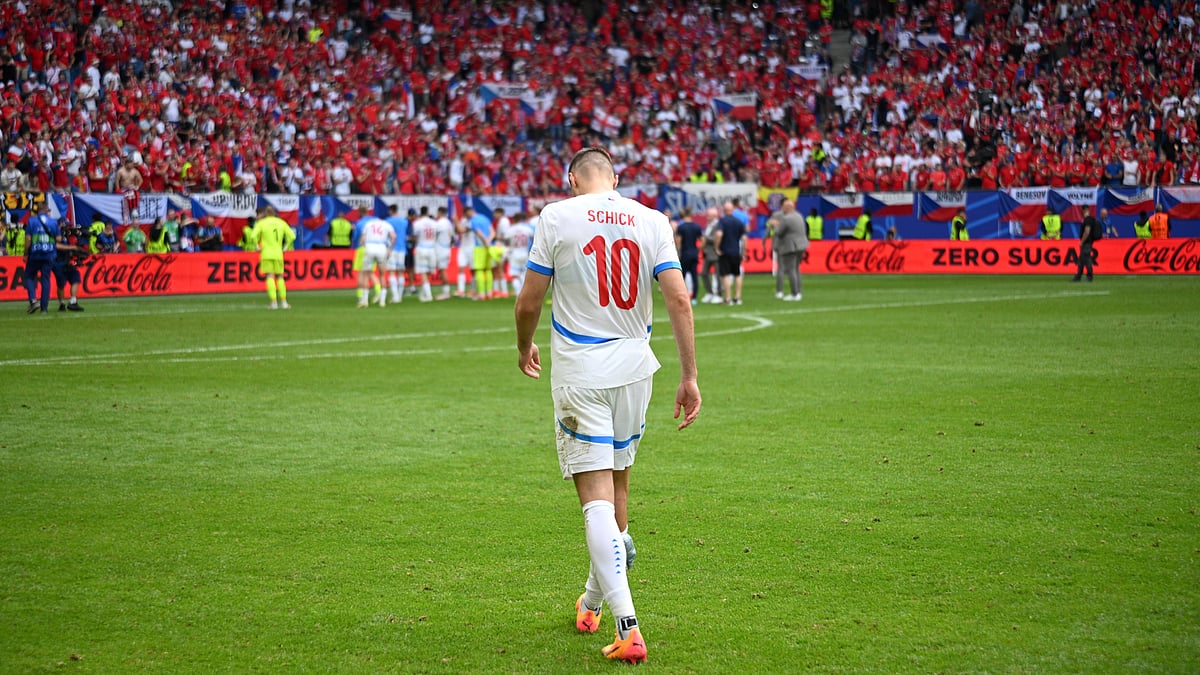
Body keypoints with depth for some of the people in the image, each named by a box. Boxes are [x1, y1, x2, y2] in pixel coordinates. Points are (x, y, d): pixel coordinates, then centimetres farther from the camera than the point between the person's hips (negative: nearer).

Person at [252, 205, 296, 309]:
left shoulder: (261, 223, -1)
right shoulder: (281, 222, 8)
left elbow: (254, 236, -14)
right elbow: (291, 236, 5)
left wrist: (258, 247, 1)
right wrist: (286, 247, 15)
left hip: (266, 254, -3)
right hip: (278, 254, 3)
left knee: (270, 277, -4)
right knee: (280, 277, 12)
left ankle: (274, 302, -13)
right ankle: (283, 302, 10)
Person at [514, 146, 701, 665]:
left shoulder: (557, 216, -6)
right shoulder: (651, 220, 2)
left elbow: (529, 301, -2)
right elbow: (679, 299, -4)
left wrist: (524, 348, 18)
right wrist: (689, 376, 0)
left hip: (579, 373, -4)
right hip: (633, 367, 4)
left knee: (597, 495, -6)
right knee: (617, 485, 19)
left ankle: (627, 626, -17)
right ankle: (594, 602, 37)